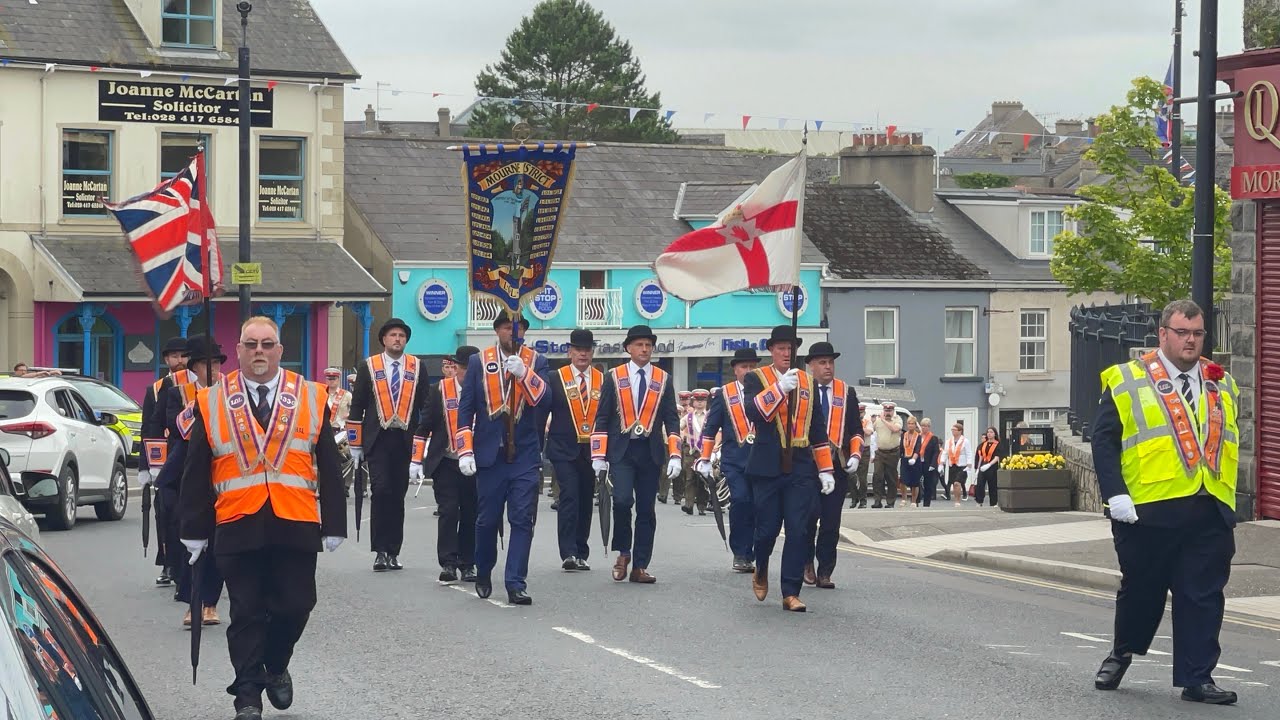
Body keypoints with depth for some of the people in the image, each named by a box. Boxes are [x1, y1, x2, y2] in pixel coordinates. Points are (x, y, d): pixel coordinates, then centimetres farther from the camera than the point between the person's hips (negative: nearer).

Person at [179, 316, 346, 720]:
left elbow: (329, 469, 6)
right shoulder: (212, 403, 5)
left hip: (296, 528, 1)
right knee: (246, 614, 3)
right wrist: (195, 530, 3)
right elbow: (196, 474, 6)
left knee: (295, 606, 3)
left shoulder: (311, 398, 6)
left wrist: (334, 526, 2)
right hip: (238, 527, -1)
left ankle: (276, 667, 30)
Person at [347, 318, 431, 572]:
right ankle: (380, 551, -9)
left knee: (398, 496, 5)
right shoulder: (368, 367, 5)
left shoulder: (418, 368, 8)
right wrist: (355, 443, 3)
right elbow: (357, 406, 6)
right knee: (381, 491, -12)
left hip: (405, 440, 2)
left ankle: (393, 552, 11)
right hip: (378, 439, -2)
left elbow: (426, 405, 9)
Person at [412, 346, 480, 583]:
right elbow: (424, 426, 2)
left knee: (470, 515, 5)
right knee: (449, 511, -10)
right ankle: (448, 563, -7)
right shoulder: (440, 391, -2)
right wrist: (416, 459, -1)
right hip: (445, 463, -2)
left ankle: (467, 564, 13)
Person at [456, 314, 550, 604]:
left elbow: (545, 400, -10)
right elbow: (466, 409, 3)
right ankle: (483, 575, 30)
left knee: (522, 520, -6)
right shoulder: (479, 362, 4)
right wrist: (465, 451, -4)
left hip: (525, 455, 0)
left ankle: (516, 585, -4)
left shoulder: (536, 362, 5)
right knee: (487, 519, 8)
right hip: (489, 455, 0)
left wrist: (524, 373, -23)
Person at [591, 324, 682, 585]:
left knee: (646, 510, 3)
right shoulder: (614, 377, 4)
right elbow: (602, 417, 4)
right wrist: (598, 455, -3)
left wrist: (675, 456, -4)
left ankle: (640, 566, 9)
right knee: (622, 500, -19)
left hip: (650, 452, 2)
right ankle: (623, 552, 4)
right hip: (621, 449, -2)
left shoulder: (663, 379, 7)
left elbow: (671, 419, 6)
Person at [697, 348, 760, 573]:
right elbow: (710, 428, 8)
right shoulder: (724, 394, 6)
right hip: (734, 460, -2)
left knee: (759, 507, 1)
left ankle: (753, 556, 9)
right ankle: (740, 554, -6)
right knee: (740, 501, -17)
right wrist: (705, 459, 5)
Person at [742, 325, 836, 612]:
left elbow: (818, 428, 14)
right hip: (768, 467, -2)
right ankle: (761, 570, 32)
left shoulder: (807, 381, 12)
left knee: (797, 531, -4)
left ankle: (791, 593, 0)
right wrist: (779, 388, -26)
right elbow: (752, 411, -17)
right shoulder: (756, 379, 2)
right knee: (768, 528, 2)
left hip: (801, 468, 2)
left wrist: (825, 469, 10)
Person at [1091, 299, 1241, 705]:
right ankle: (1122, 653, 33)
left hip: (1211, 512, 3)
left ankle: (1197, 678, 4)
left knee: (1204, 596, 0)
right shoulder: (1127, 382, 2)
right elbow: (1104, 440, -3)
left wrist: (1227, 498, 12)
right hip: (1149, 509, -3)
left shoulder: (1222, 385, 16)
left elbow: (1228, 443, 20)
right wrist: (1115, 494, -13)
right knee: (1142, 589, 10)